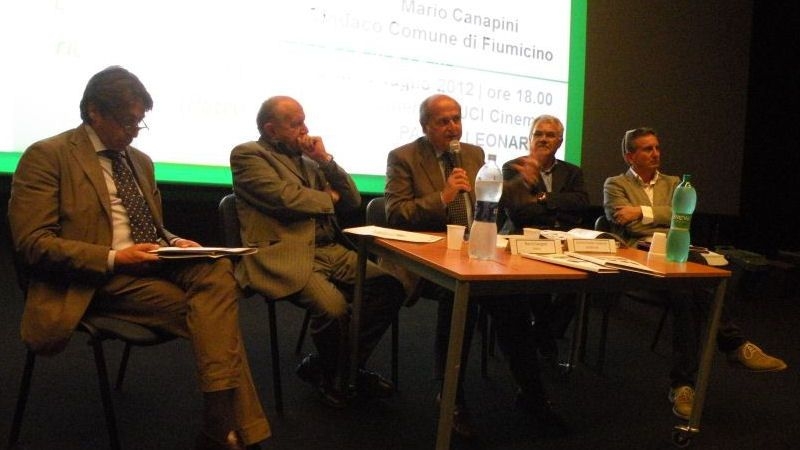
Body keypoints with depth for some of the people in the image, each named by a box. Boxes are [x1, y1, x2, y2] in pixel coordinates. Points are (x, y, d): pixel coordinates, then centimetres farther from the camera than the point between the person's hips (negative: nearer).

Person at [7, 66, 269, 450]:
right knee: (209, 308, -27)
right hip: (99, 278, -6)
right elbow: (32, 243, -9)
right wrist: (113, 258, -19)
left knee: (217, 270, -27)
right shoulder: (47, 156, -1)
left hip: (150, 262, 6)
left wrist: (173, 242, 3)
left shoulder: (140, 161, 21)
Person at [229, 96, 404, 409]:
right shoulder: (248, 155, 1)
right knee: (333, 308, -31)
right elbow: (285, 197, -15)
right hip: (287, 257, -7)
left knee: (391, 287, -12)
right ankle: (327, 371, 3)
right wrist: (328, 197, 3)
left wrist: (325, 159, 5)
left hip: (332, 251, 7)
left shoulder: (307, 160, 22)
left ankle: (347, 365, 7)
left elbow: (353, 201, 16)